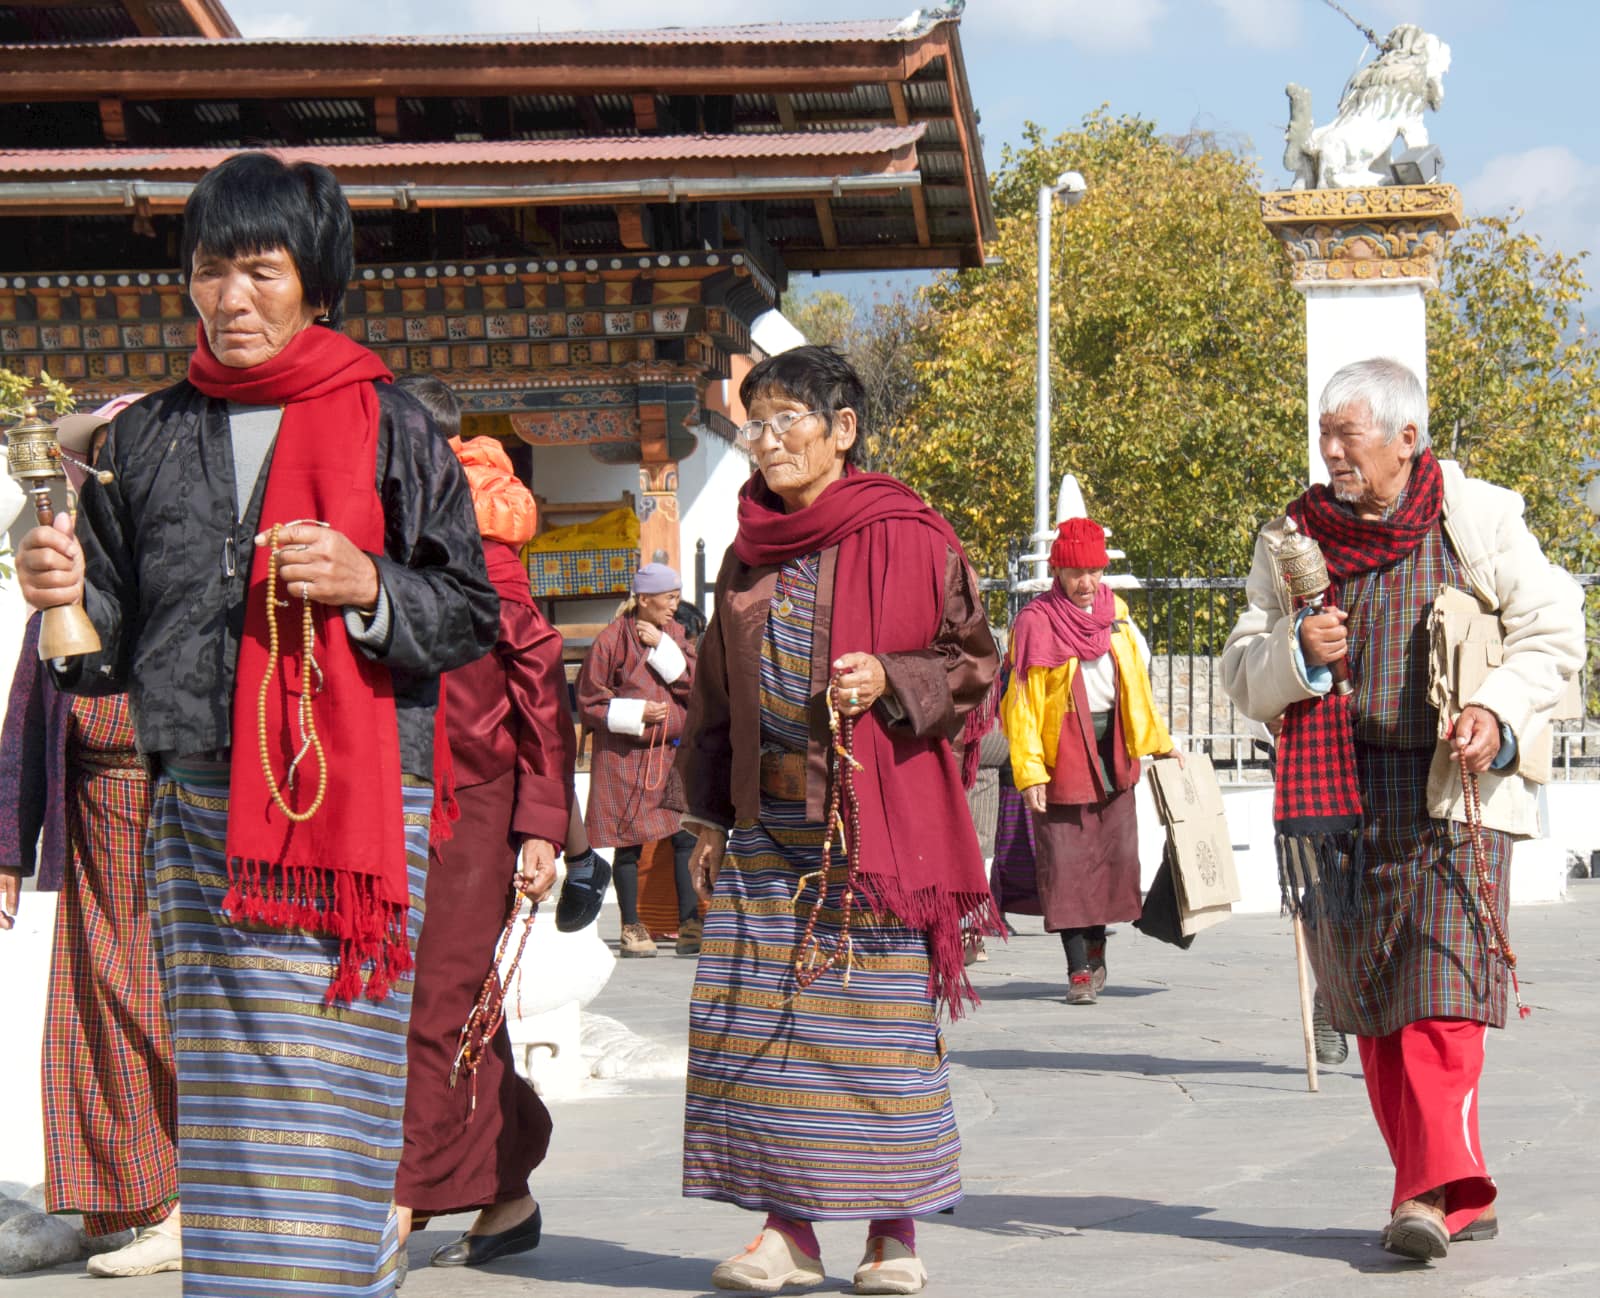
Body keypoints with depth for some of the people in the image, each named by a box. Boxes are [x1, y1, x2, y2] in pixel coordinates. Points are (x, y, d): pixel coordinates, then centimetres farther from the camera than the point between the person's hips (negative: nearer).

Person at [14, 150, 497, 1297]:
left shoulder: (389, 428, 3)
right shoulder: (151, 436, 14)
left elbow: (473, 616, 3)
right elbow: (115, 634, 15)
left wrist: (366, 584, -14)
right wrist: (69, 592, -6)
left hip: (347, 803, -4)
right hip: (194, 805, 4)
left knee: (318, 1087, -9)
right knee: (223, 1096, 5)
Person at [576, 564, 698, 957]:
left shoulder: (674, 635, 10)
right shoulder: (612, 640, -7)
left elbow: (694, 684, -1)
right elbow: (589, 702, -3)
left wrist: (663, 647, -11)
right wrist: (637, 713, -13)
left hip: (672, 750, 4)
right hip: (625, 755, -4)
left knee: (686, 837, -4)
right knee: (629, 842, 1)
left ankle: (690, 925, 1)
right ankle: (631, 928, 12)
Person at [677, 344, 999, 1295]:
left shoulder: (909, 539, -3)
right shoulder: (752, 553, 13)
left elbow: (973, 663, 0)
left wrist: (889, 681, -17)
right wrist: (709, 815, 15)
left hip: (874, 820, -5)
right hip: (766, 822, 5)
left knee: (884, 1018, -3)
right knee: (758, 1018, 0)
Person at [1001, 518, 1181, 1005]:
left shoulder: (1114, 612, 9)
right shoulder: (1036, 622, -7)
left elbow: (1136, 682, 19)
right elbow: (1023, 703, -9)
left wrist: (1158, 742, 23)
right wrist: (1028, 771, -15)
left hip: (1113, 754, 5)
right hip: (1062, 757, -5)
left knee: (1115, 853, 7)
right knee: (1066, 864, -4)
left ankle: (1096, 947, 25)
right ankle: (1079, 970, 0)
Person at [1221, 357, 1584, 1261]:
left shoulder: (1477, 519, 1)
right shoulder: (1293, 538, 9)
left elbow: (1555, 632, 3)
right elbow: (1244, 675, 10)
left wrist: (1498, 710, -13)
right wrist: (1297, 650, -11)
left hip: (1452, 790, -4)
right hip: (1338, 798, 4)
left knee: (1440, 992, -14)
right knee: (1373, 1005, 4)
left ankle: (1435, 1189, -17)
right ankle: (1461, 1197, 13)